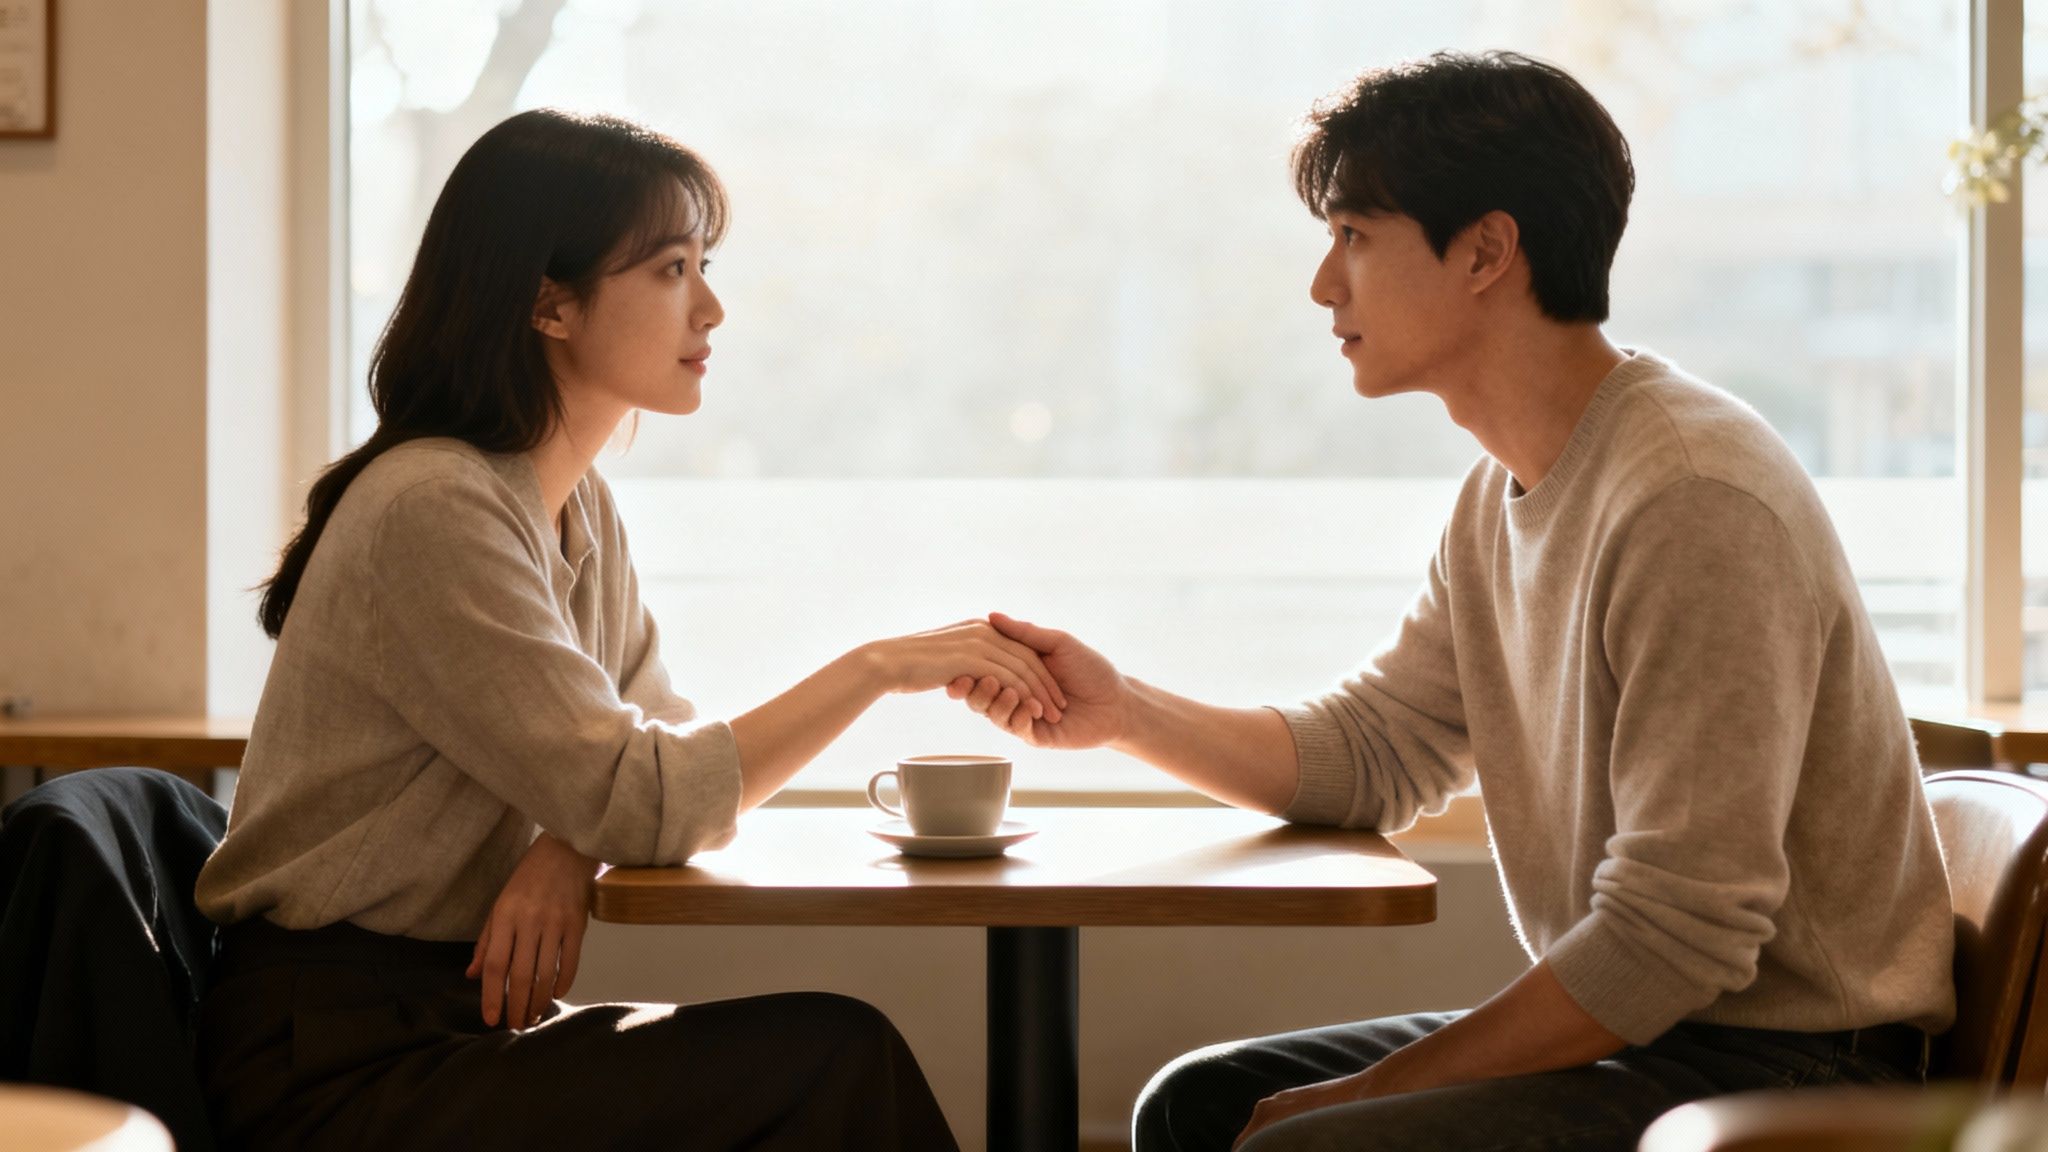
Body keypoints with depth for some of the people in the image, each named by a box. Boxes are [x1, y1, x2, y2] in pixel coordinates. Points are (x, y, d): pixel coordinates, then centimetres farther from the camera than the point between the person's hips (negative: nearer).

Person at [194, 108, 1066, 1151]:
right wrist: (875, 667, -16)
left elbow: (659, 746, 10)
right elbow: (640, 804, -21)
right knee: (832, 1066, -19)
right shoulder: (431, 511, -18)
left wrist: (571, 847, -13)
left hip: (464, 1016, 8)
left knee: (837, 1059, -13)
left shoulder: (578, 506, 11)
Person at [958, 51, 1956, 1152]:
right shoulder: (1505, 489, 8)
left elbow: (1670, 938, -25)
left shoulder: (1695, 501, -23)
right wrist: (1124, 711, -3)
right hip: (1635, 1021, 9)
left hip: (1792, 1062, -9)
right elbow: (1370, 751, 13)